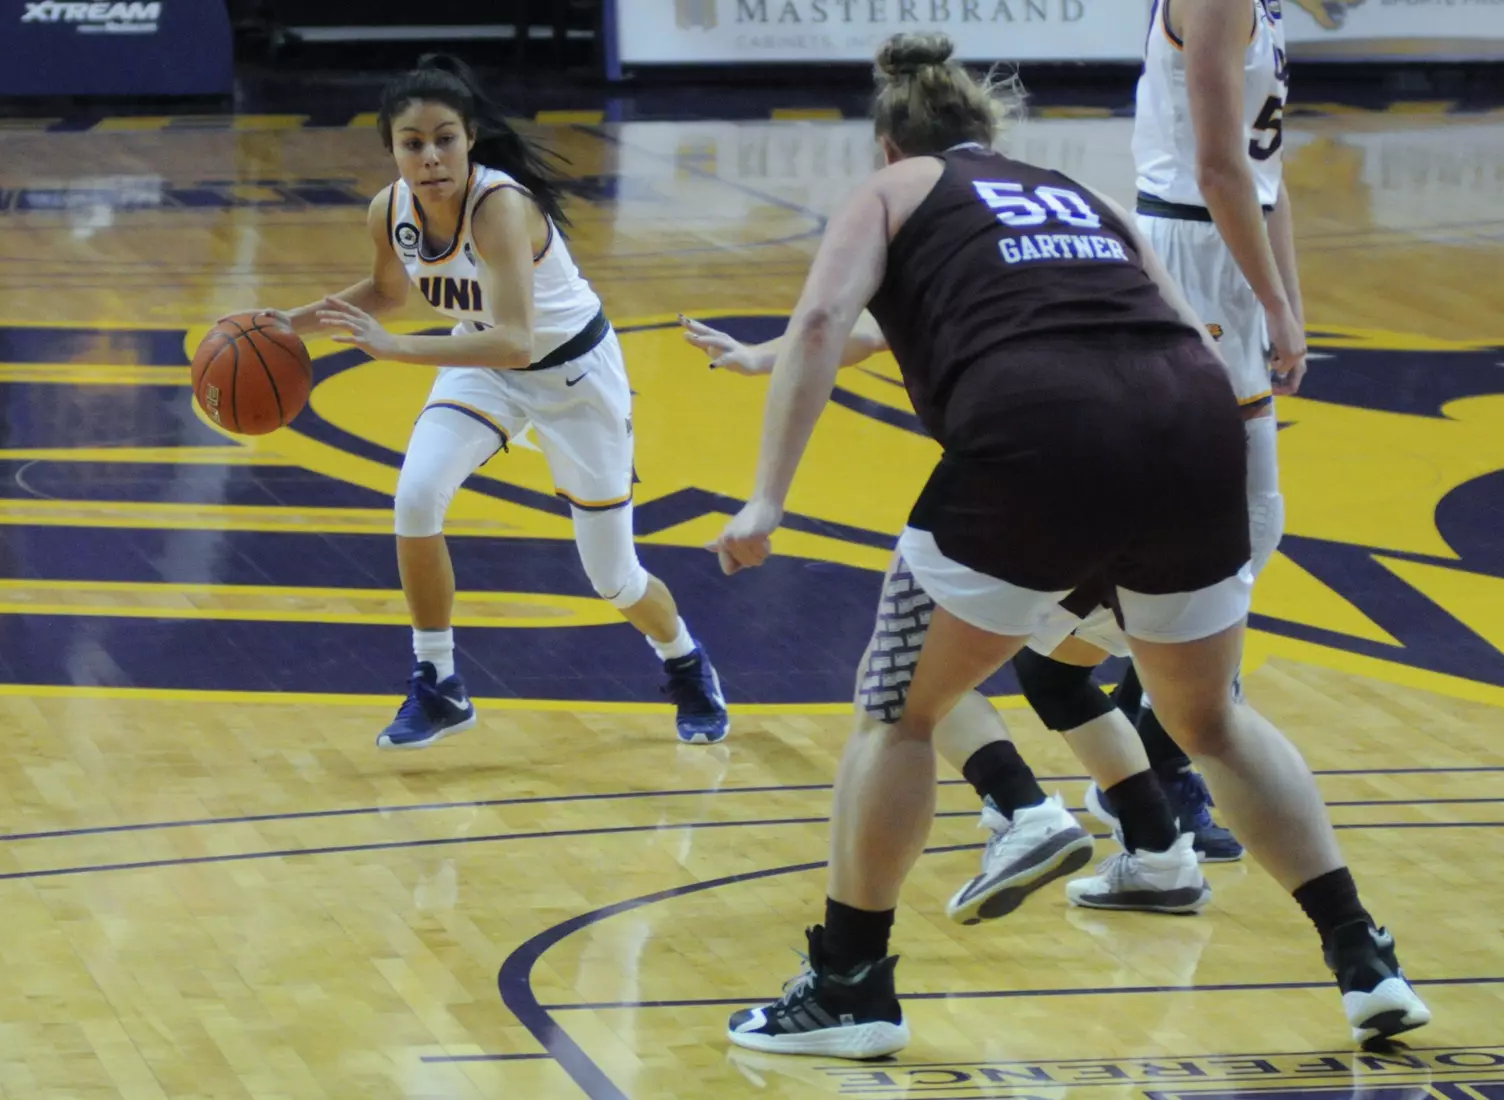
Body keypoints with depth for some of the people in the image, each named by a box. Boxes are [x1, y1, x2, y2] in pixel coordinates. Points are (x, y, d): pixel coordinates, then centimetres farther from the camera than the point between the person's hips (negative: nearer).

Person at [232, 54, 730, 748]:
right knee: (416, 497, -22)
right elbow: (387, 291, 7)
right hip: (481, 364, 5)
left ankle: (687, 667, 38)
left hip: (573, 372, -5)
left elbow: (515, 341, -48)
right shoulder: (389, 212, -17)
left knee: (612, 577, 4)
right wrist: (297, 321, -6)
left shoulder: (500, 205, -37)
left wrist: (397, 349, -54)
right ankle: (437, 688, -3)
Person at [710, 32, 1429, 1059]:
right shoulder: (1079, 194, 34)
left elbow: (823, 320, 3)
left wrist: (768, 498, -2)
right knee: (1210, 718, 26)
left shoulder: (896, 191, 22)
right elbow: (1191, 333, 24)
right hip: (1196, 420, 5)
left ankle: (849, 987, 17)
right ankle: (1368, 962, 22)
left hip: (1036, 434, -4)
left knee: (900, 708, 16)